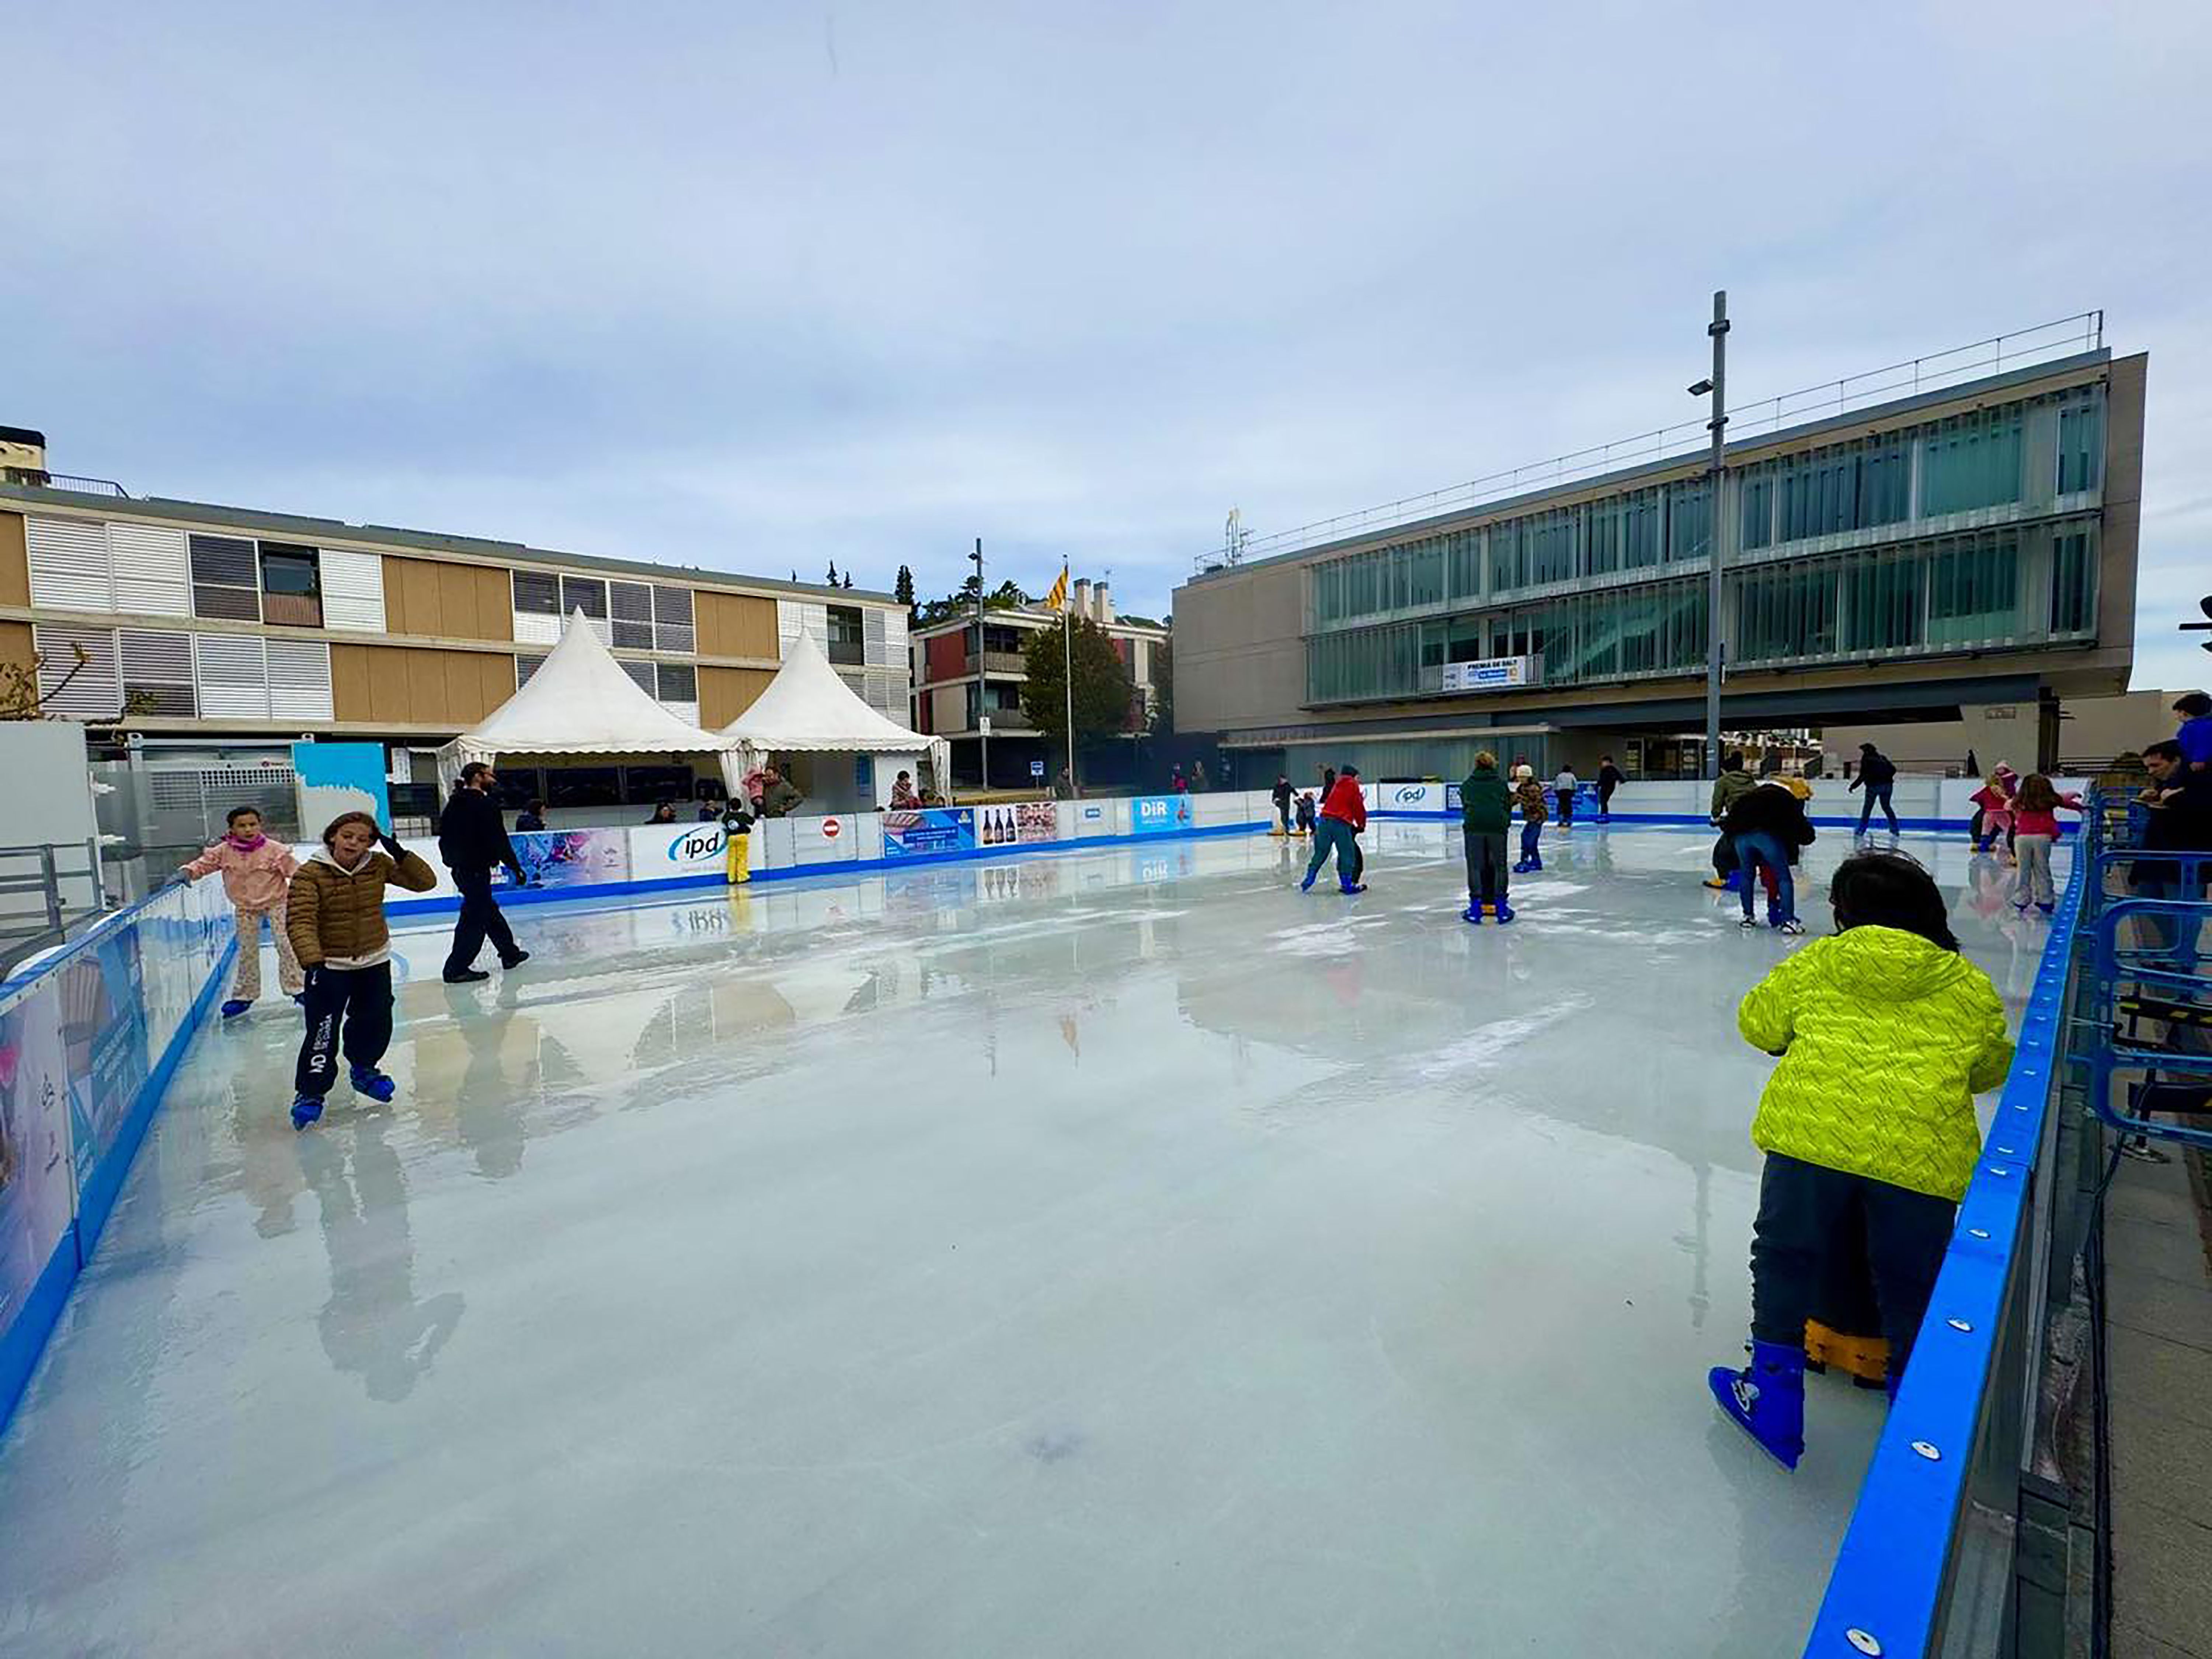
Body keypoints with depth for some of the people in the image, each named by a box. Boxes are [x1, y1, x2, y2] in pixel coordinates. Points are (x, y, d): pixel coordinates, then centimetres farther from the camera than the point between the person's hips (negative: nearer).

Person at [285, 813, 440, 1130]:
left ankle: (363, 1071, 39)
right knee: (323, 1031, -7)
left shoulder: (378, 866, -4)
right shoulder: (309, 874, -16)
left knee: (376, 1024, 15)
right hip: (329, 966, -4)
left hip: (374, 963, 4)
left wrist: (400, 855, -17)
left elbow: (425, 882, -4)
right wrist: (312, 961, -33)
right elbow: (300, 921, -22)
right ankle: (310, 1092, 9)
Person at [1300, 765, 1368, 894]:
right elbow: (1358, 807, 1)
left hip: (1325, 821, 7)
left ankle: (1307, 882, 11)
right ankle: (1347, 886, 4)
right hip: (1341, 824, -7)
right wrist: (1361, 825, 12)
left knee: (1320, 854, 12)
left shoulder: (1338, 785, 23)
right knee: (1348, 855, 3)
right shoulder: (1352, 786, 3)